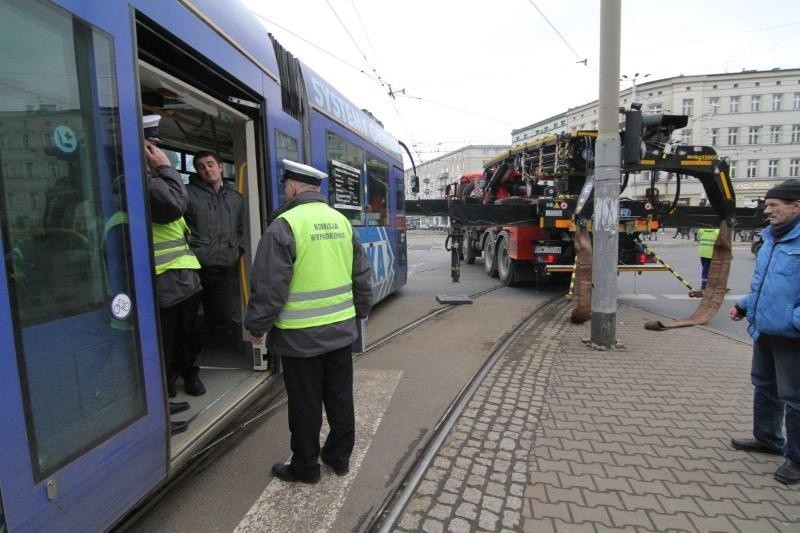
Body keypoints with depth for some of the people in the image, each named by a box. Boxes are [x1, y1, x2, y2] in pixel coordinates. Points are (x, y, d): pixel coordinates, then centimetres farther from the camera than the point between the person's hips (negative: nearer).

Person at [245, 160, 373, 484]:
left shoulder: (285, 225, -14)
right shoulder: (341, 221, 5)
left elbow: (269, 285, -15)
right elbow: (361, 275, 11)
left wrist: (257, 327, -3)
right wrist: (361, 309, 23)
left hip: (300, 336, -6)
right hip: (341, 329, 6)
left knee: (306, 406, 9)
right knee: (340, 398, 17)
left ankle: (305, 467, 27)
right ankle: (339, 457, 34)